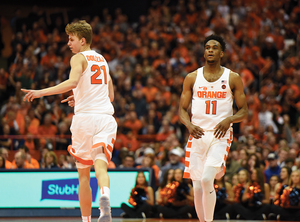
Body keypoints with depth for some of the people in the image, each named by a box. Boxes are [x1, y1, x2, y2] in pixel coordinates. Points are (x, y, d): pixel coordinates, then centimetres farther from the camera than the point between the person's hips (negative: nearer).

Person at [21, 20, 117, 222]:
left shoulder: (79, 58, 0)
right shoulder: (102, 60, 22)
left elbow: (72, 82, -20)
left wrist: (42, 92, -21)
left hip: (85, 117, -4)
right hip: (106, 117, 4)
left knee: (83, 173, 9)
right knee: (100, 165, -12)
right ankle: (105, 197, -44)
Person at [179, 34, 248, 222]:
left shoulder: (233, 78, 3)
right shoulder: (192, 78, 8)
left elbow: (244, 111, 5)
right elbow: (182, 109, 9)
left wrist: (229, 120, -16)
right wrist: (189, 125, -12)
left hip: (220, 135, -3)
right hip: (198, 135, 3)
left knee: (207, 179, -22)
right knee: (198, 187, 3)